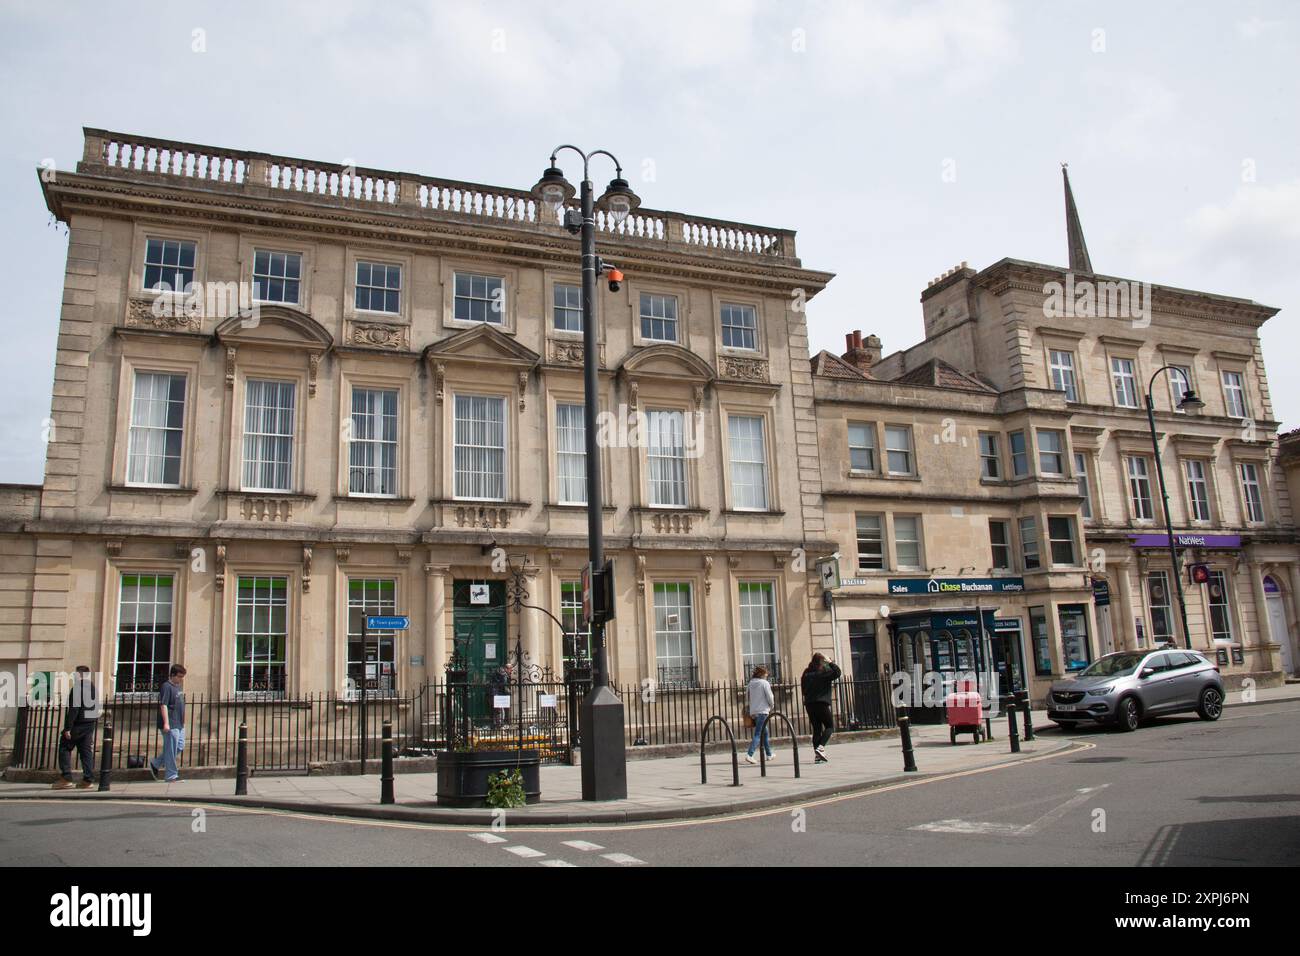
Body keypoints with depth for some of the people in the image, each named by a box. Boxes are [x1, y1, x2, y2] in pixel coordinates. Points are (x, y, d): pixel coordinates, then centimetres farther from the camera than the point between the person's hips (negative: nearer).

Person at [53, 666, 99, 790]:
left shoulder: (78, 687, -13)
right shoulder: (94, 687, 12)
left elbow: (74, 709, -18)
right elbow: (96, 708, 17)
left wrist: (67, 727, -17)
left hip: (78, 723, -7)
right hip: (90, 724, 7)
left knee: (65, 748, 3)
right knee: (87, 751, 8)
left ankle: (66, 778, -3)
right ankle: (88, 779, 5)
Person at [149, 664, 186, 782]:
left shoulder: (178, 687, 16)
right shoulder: (166, 686, -13)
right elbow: (163, 705, -19)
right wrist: (166, 723, -24)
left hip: (179, 724, 9)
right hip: (170, 725, -9)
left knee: (180, 747, 13)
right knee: (171, 750, -1)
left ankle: (155, 763, 24)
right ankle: (171, 776, 7)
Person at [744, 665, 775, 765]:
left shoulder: (751, 683, 9)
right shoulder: (765, 683, -8)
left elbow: (749, 696, 12)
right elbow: (769, 697, -8)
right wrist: (771, 707, 10)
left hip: (753, 711, 7)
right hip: (762, 711, -7)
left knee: (765, 732, 20)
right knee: (758, 734, -10)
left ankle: (769, 754, 27)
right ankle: (749, 755, -22)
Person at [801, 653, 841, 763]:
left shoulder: (806, 673, 13)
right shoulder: (824, 671, -4)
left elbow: (803, 688, 15)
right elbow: (837, 673, -15)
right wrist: (831, 663, -5)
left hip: (809, 704, 6)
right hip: (821, 703, -6)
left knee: (816, 729, 10)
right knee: (830, 726, 3)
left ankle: (817, 755, 5)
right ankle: (820, 747, -18)